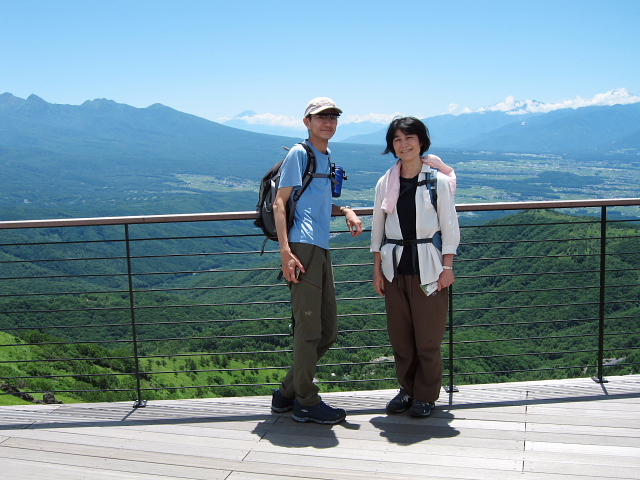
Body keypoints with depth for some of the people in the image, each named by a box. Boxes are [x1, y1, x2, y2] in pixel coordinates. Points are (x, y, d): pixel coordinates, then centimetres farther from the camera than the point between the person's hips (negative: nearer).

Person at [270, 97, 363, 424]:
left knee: (328, 331, 12)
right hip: (303, 248, -9)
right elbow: (279, 202, -8)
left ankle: (287, 393, 23)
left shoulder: (327, 156, 23)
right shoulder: (299, 154, -2)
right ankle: (306, 403, 9)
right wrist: (285, 251, -18)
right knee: (308, 329, -4)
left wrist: (345, 211, 11)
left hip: (322, 249, 9)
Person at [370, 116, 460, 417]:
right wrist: (377, 269, 6)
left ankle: (426, 395, 17)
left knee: (428, 338, 1)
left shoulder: (438, 180, -2)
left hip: (427, 268, -3)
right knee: (399, 335, 8)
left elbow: (449, 226, -2)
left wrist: (447, 267, -7)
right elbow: (377, 227, 10)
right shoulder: (386, 183, 7)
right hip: (394, 268, 3)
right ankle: (407, 389, 24)